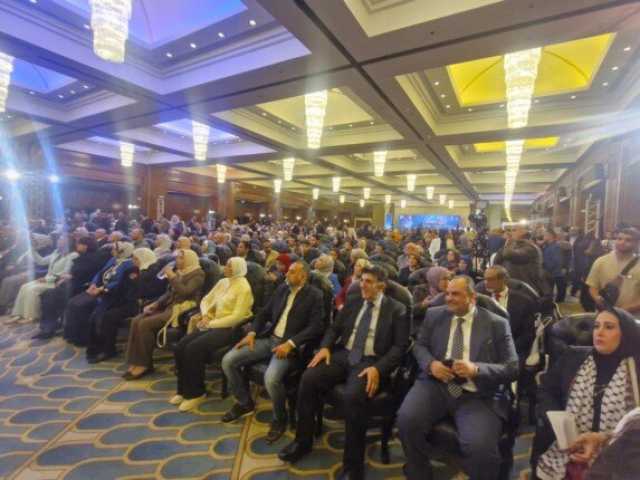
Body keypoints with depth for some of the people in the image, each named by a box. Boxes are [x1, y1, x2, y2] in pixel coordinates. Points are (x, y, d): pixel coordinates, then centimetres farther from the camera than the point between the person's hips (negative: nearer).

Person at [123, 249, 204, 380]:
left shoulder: (198, 274, -7)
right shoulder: (179, 272, 20)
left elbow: (184, 292, -20)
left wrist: (171, 277, -14)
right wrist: (155, 304, 6)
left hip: (182, 309, -9)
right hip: (169, 306, 9)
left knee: (145, 324, -22)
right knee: (136, 321, -10)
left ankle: (145, 364, -7)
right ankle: (135, 362, -7)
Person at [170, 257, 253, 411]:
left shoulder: (243, 288, -12)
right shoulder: (222, 282, 13)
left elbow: (237, 317, -18)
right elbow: (206, 300, 18)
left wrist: (211, 323, -17)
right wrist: (205, 315, -3)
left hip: (230, 328, -8)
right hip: (212, 324, 8)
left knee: (193, 349, -24)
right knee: (181, 347, -10)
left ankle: (196, 393, -5)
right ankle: (184, 389, 7)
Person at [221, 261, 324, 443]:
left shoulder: (314, 296, -7)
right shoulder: (282, 289, 12)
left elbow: (316, 327, -16)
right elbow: (264, 313, 16)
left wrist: (290, 344, -24)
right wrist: (252, 333, 0)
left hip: (289, 345, -6)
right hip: (268, 338, 7)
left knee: (271, 378, -32)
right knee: (228, 361, -5)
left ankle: (279, 419, 0)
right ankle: (244, 402, 19)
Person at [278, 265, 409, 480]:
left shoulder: (396, 309, 0)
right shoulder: (353, 303, 15)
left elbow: (399, 346, -6)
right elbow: (334, 328, 16)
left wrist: (378, 369, -20)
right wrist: (325, 347, -5)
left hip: (370, 362, -5)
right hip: (342, 355, 5)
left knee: (353, 396, -33)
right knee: (308, 379, -18)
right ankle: (303, 441, 4)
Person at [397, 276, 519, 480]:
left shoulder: (497, 324, 3)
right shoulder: (434, 315, 12)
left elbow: (512, 369, 1)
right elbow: (419, 346, 14)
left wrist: (476, 369, -18)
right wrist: (431, 363, -9)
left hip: (478, 395, -2)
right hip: (436, 384, 2)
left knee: (481, 448, -28)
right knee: (406, 419, -23)